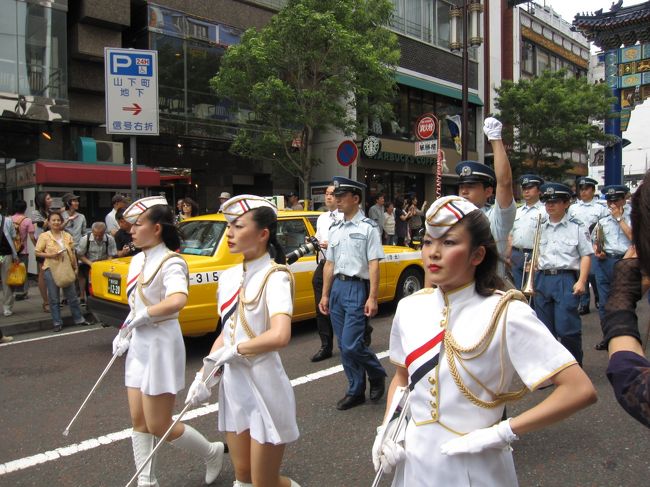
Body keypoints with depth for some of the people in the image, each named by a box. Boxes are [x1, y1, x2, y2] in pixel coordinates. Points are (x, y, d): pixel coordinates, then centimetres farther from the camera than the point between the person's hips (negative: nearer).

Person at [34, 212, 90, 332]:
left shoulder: (67, 236, 7)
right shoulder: (44, 236, -3)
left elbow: (72, 253, 12)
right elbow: (37, 253, -2)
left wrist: (75, 267, 8)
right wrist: (50, 255, -18)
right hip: (51, 269, -3)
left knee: (72, 295, 9)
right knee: (54, 298, 4)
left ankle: (79, 319, 20)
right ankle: (57, 323, 13)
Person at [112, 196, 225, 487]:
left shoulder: (170, 263, -18)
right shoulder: (137, 261, 8)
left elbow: (177, 301, -37)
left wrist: (140, 317, -25)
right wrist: (124, 334, 7)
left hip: (161, 345, -8)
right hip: (138, 345, 8)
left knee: (159, 426, 2)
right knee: (138, 420, 13)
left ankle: (212, 454, 25)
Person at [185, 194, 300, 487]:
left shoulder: (274, 277, -17)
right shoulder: (229, 277, 5)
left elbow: (280, 336, -32)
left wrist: (234, 351, -20)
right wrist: (203, 374, 5)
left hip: (264, 386, -7)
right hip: (233, 385, 7)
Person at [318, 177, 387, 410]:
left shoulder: (368, 227, -7)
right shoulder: (334, 229, 13)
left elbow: (374, 265, -11)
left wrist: (372, 298, -16)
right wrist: (325, 295, 13)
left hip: (357, 288, -7)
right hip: (337, 287, 7)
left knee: (351, 345, -9)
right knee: (343, 345, 10)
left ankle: (377, 374, 20)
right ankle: (356, 391, 25)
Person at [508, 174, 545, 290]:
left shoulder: (544, 211, -4)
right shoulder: (517, 212, 17)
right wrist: (509, 256, 12)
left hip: (534, 255, -6)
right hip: (516, 255, 6)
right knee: (518, 289, 11)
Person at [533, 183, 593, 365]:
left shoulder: (577, 227, 0)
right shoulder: (540, 228, 13)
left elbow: (586, 256, -1)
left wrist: (581, 281, -9)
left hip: (566, 280, -5)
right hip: (542, 279, 5)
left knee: (567, 327, -6)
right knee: (545, 326, 10)